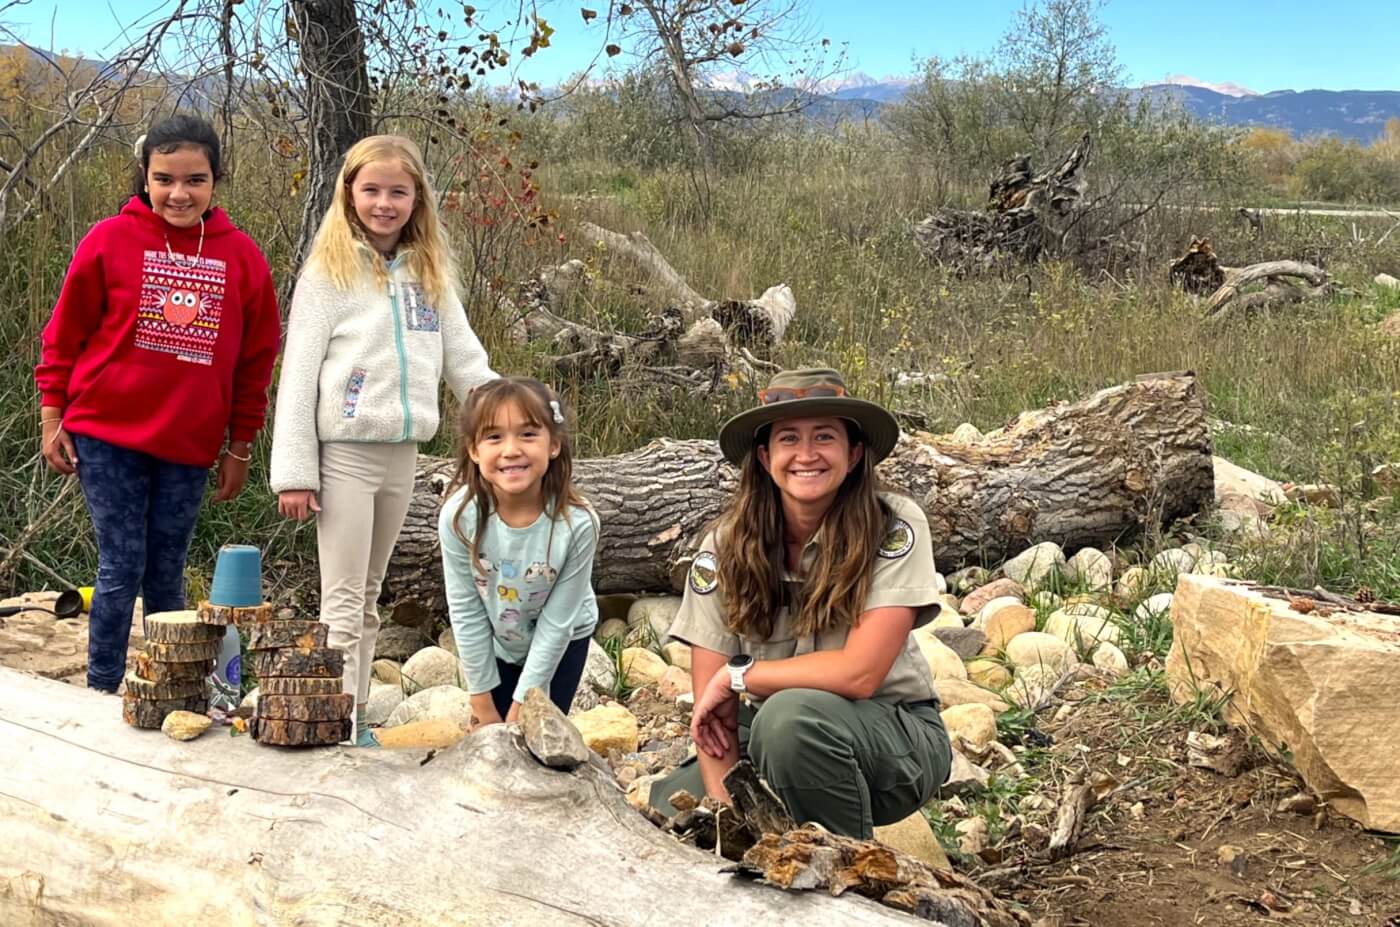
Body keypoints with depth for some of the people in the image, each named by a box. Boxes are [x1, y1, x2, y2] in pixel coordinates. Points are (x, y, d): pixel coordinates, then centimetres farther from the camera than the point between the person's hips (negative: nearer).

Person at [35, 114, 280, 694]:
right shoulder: (110, 240, -5)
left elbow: (255, 360, 9)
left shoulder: (242, 257, 1)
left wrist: (240, 447, 10)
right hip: (106, 435, -2)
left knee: (165, 575, 10)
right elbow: (65, 335, 3)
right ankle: (102, 694, 11)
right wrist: (52, 416, 2)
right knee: (121, 568, -2)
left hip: (190, 446, 2)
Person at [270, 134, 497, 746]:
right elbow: (298, 375, -7)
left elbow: (467, 362, 10)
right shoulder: (329, 271, -5)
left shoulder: (430, 275, 10)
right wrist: (294, 472, -12)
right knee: (344, 601, -3)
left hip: (402, 452, 5)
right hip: (344, 451, -5)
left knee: (369, 597, 14)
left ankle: (357, 716, 23)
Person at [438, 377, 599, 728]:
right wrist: (482, 701, -10)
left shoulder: (576, 523, -33)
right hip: (495, 644, 2)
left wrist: (521, 706, -17)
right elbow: (465, 610, -18)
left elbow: (557, 622, -23)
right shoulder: (459, 516, -29)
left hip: (562, 643, -1)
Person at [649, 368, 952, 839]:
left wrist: (737, 675, -15)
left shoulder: (894, 529, -17)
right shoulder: (727, 546, -8)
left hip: (892, 734, -3)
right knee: (664, 812, -19)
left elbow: (859, 672, -24)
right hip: (769, 735, 4)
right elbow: (710, 709, -9)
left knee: (791, 714, -34)